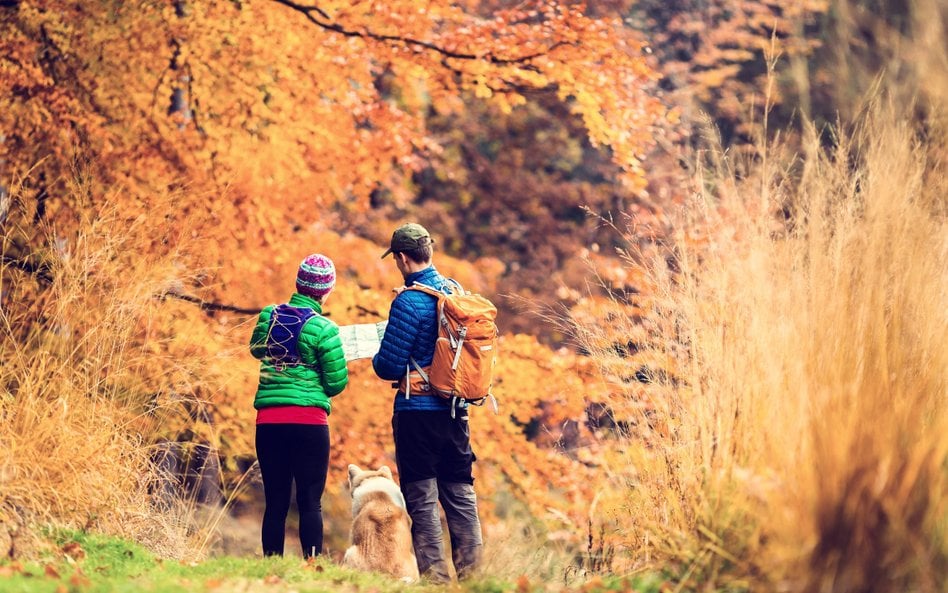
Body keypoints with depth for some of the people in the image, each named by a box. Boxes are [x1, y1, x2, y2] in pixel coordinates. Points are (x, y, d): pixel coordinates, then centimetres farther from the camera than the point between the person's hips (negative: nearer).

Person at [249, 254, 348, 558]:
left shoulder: (269, 316, 5)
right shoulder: (323, 329, -8)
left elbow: (256, 349, 25)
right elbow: (337, 383, -4)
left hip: (268, 420, 4)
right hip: (310, 421, -4)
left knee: (275, 502, 8)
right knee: (310, 502, -1)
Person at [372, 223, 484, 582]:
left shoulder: (409, 303, -16)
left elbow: (389, 366, -16)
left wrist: (378, 360, 8)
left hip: (417, 411, -7)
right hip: (456, 409, 7)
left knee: (422, 498, 0)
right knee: (461, 494, 12)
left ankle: (434, 576, -1)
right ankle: (472, 572, 12)